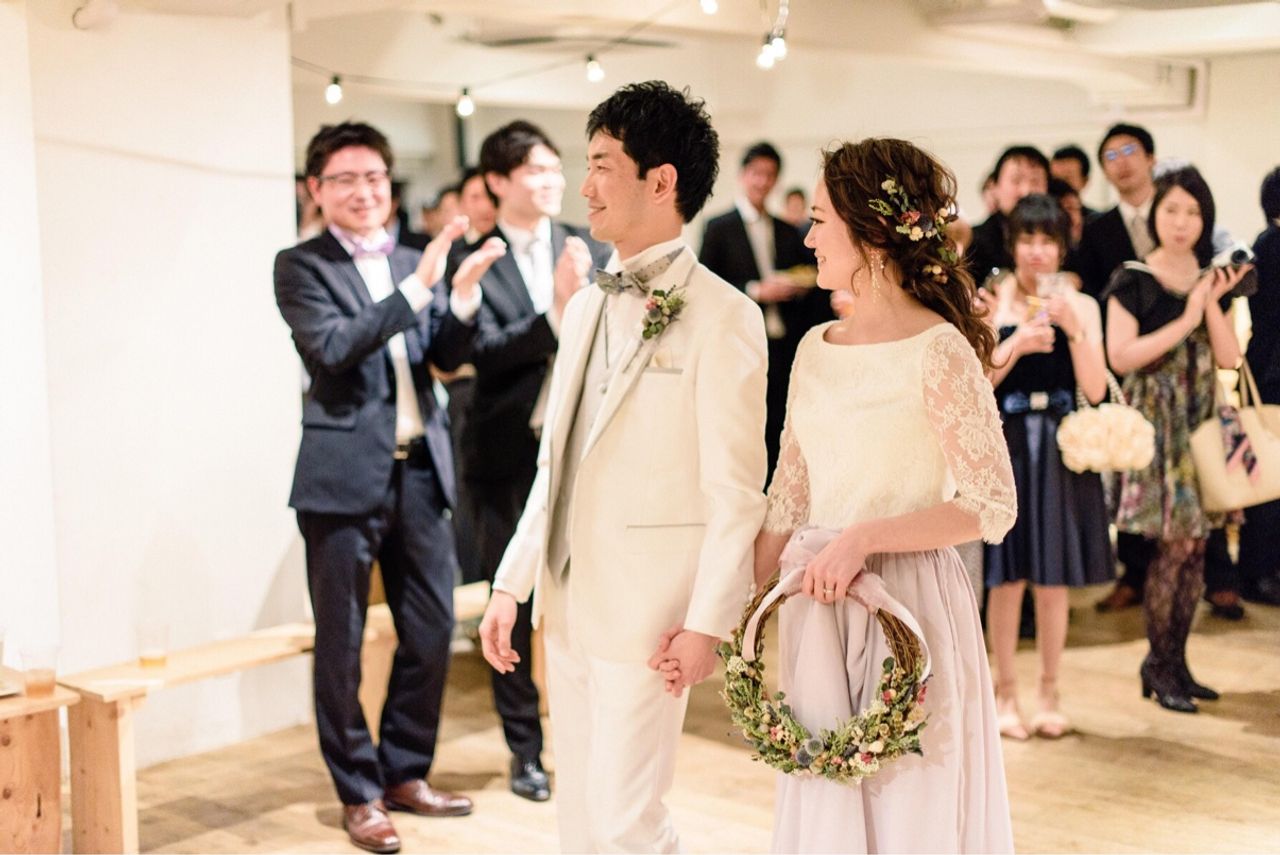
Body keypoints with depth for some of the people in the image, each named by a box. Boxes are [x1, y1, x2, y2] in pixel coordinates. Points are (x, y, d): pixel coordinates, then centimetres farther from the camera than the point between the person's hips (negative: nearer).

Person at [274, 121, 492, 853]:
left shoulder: (413, 262, 12)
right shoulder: (302, 266, -3)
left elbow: (447, 355, 7)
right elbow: (331, 347, -18)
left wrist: (465, 296, -12)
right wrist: (416, 287, -23)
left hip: (421, 469, 5)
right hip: (346, 475, -5)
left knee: (432, 630, 11)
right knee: (342, 643, 5)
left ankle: (406, 773, 28)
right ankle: (359, 793, 19)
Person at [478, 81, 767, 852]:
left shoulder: (721, 315, -12)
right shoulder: (586, 307, 12)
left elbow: (736, 490, -13)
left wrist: (707, 622, -15)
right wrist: (512, 584, 13)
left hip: (647, 615, -8)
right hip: (569, 606, 8)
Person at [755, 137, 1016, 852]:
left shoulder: (940, 352, -11)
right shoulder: (816, 349, 9)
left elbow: (994, 507, -13)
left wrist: (864, 537, -20)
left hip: (910, 606, -6)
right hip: (819, 613, 6)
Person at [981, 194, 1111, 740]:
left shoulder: (1081, 306, 4)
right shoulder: (987, 302, 0)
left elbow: (1095, 389, -4)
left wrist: (1073, 329, -14)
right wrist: (1016, 347, -17)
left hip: (1060, 448, 2)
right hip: (1006, 445, -1)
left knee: (1054, 578, 7)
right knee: (1007, 576, 3)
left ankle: (1049, 695, 20)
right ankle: (1006, 694, 16)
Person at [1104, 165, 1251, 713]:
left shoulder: (1213, 278, 12)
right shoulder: (1133, 281, -2)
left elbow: (1229, 358, 5)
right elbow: (1121, 356, -13)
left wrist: (1213, 304, -7)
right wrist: (1185, 320, -13)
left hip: (1203, 418, 5)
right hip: (1156, 418, -5)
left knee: (1195, 544, 5)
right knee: (1176, 544, -9)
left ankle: (1175, 662, 15)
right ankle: (1158, 665, 4)